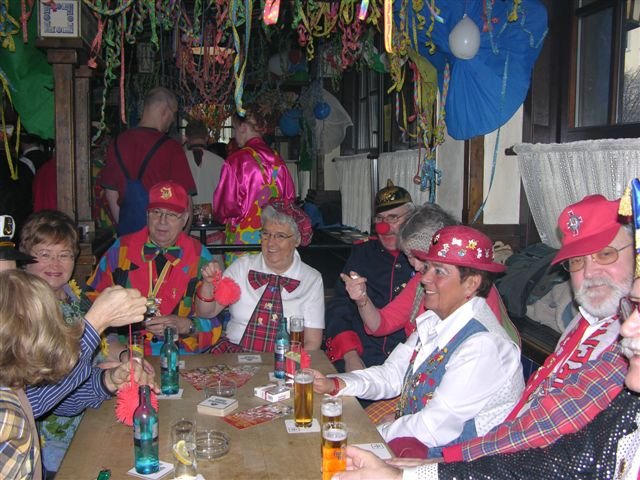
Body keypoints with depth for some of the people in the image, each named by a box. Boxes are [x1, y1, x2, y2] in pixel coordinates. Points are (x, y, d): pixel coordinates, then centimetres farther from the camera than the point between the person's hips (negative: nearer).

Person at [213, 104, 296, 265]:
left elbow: (227, 203, -8)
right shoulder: (277, 160, 2)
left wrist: (221, 216, 13)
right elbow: (289, 197, 8)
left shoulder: (237, 159, -12)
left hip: (244, 236, -5)